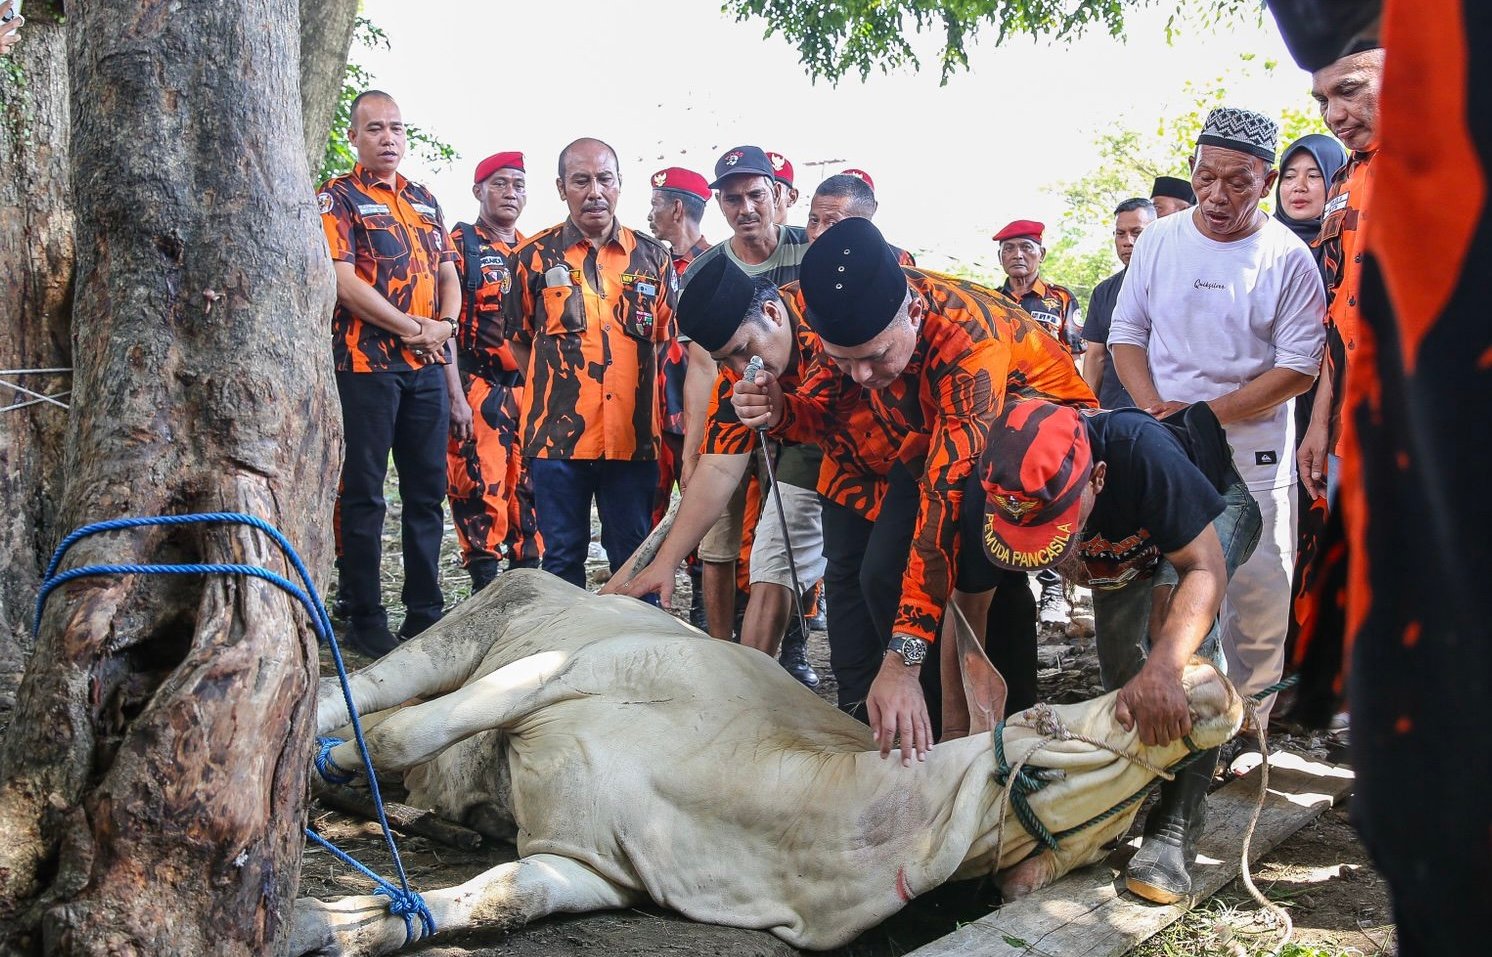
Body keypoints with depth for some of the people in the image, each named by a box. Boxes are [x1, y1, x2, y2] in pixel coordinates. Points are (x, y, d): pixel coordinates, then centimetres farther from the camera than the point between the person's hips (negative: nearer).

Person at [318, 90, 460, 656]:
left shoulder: (424, 200, 19)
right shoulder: (337, 199, 0)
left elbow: (448, 272, 18)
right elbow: (343, 280, -11)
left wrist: (446, 323, -2)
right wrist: (408, 327, -12)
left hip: (427, 364, 6)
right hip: (366, 361, -6)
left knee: (428, 490, 8)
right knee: (363, 493, -1)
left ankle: (426, 610, 17)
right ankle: (364, 618, 7)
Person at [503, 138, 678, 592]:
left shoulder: (652, 256, 9)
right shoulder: (535, 256, 5)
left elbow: (669, 337, 14)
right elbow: (519, 339, 13)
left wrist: (640, 395, 4)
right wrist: (555, 389, 5)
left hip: (633, 433, 1)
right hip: (558, 434, -1)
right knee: (562, 558, 7)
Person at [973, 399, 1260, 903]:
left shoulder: (1143, 452, -45)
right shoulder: (994, 491, -34)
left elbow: (1205, 569, -41)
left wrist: (1161, 669, -58)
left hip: (1214, 508, -4)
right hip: (1125, 541, 5)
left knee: (1175, 607, -32)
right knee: (1121, 673, 1)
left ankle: (1177, 824, -26)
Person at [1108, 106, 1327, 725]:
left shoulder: (1288, 258, -6)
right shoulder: (1158, 241, 4)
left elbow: (1298, 369, -9)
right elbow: (1126, 334, 7)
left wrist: (1205, 413, -16)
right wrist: (1155, 412, -9)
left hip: (1254, 458, -2)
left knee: (1257, 602, 1)